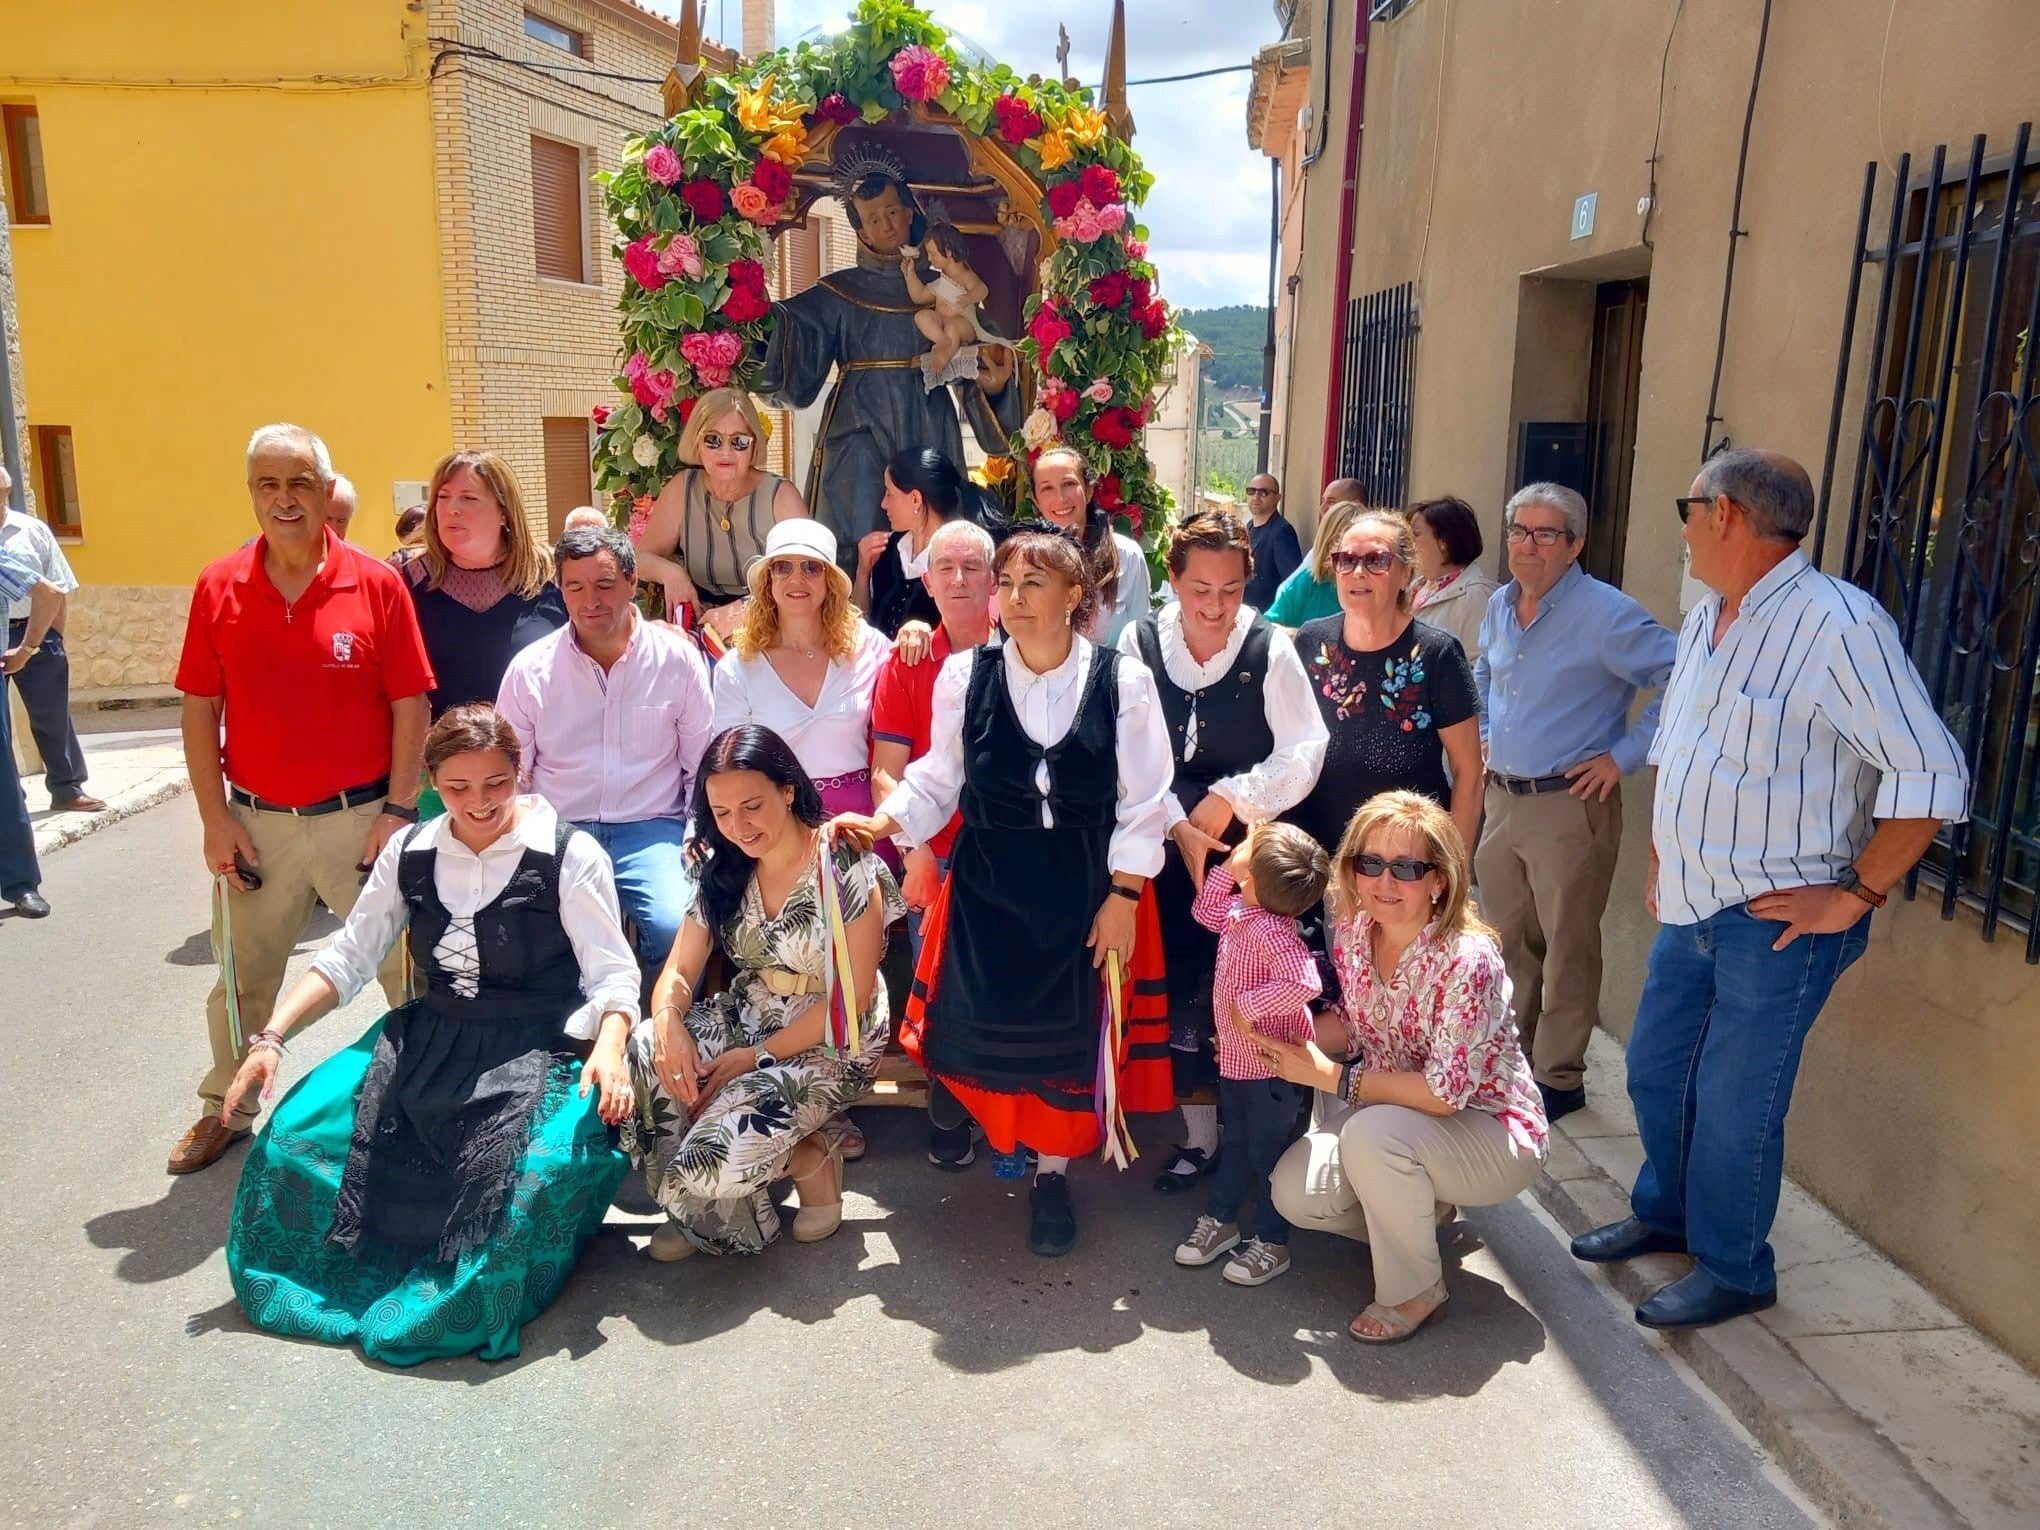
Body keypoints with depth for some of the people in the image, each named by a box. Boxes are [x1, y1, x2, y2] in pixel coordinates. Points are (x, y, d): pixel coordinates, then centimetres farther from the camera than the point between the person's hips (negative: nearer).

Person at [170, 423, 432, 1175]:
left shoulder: (377, 584, -6)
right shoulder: (218, 588, 0)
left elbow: (410, 705, -5)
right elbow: (200, 709, 3)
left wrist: (397, 811, -8)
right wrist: (215, 820, -1)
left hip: (360, 818, -2)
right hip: (256, 823, 3)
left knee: (407, 968, 6)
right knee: (243, 979, 17)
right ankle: (226, 1107, 37)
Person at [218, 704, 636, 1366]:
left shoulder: (569, 854, -9)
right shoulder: (410, 853, 5)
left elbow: (612, 972, -10)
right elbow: (347, 957, 10)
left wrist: (609, 1046, -30)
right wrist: (270, 1037, -1)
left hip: (541, 1053, -5)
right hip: (427, 1040, 5)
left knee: (541, 1169, -32)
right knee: (296, 1131, -10)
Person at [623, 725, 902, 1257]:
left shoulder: (846, 867, -16)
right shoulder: (723, 871, 2)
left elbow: (853, 997, -16)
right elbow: (679, 971, 1)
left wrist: (757, 1057, -18)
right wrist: (668, 1023, -23)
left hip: (829, 1044, -6)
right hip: (745, 1019, 6)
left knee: (712, 1160, -27)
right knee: (644, 1052, -25)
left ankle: (813, 1159, 6)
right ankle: (700, 1204, -3)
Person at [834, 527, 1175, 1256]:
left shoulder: (1122, 680, -7)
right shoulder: (965, 675, -4)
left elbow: (1141, 801, -4)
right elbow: (938, 780, 1)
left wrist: (1122, 896, -7)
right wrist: (880, 822, -15)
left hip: (1088, 888, -1)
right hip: (988, 884, 1)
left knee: (1072, 1030, 4)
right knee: (985, 1024, 1)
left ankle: (1054, 1172, 28)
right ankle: (1014, 1130, 36)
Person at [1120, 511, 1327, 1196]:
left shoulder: (1271, 650, -6)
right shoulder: (1139, 643, -2)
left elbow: (1304, 750, -4)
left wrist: (1231, 798, -12)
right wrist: (1178, 824, -11)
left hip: (1252, 849, -1)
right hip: (1171, 849, 2)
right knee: (1184, 992, 6)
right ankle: (1200, 1137, 22)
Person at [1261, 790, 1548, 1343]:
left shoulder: (1466, 960, -29)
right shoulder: (1352, 933, -9)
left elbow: (1446, 1093, -28)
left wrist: (1332, 1077, -26)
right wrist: (1284, 1034, -9)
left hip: (1491, 1131, -6)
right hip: (1393, 1115, 7)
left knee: (1372, 1133, -34)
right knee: (1293, 1190, -13)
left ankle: (1415, 1292, -8)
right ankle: (1424, 1212, 17)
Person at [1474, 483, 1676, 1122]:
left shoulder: (1606, 614, -15)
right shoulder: (1499, 607, 8)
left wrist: (1624, 755, -17)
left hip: (1570, 805, -7)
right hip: (1501, 797, 7)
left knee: (1567, 950, 4)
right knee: (1505, 940, 17)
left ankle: (1558, 1079, 18)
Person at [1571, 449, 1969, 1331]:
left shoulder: (1839, 625, -20)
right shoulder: (1706, 621, 8)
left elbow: (1931, 778, -21)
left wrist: (1857, 896, -17)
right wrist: (1658, 860, 17)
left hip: (1779, 921, -8)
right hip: (1692, 907, 8)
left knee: (1734, 1105, 3)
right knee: (1655, 1071, 19)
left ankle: (1733, 1269, 25)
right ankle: (1665, 1213, 41)